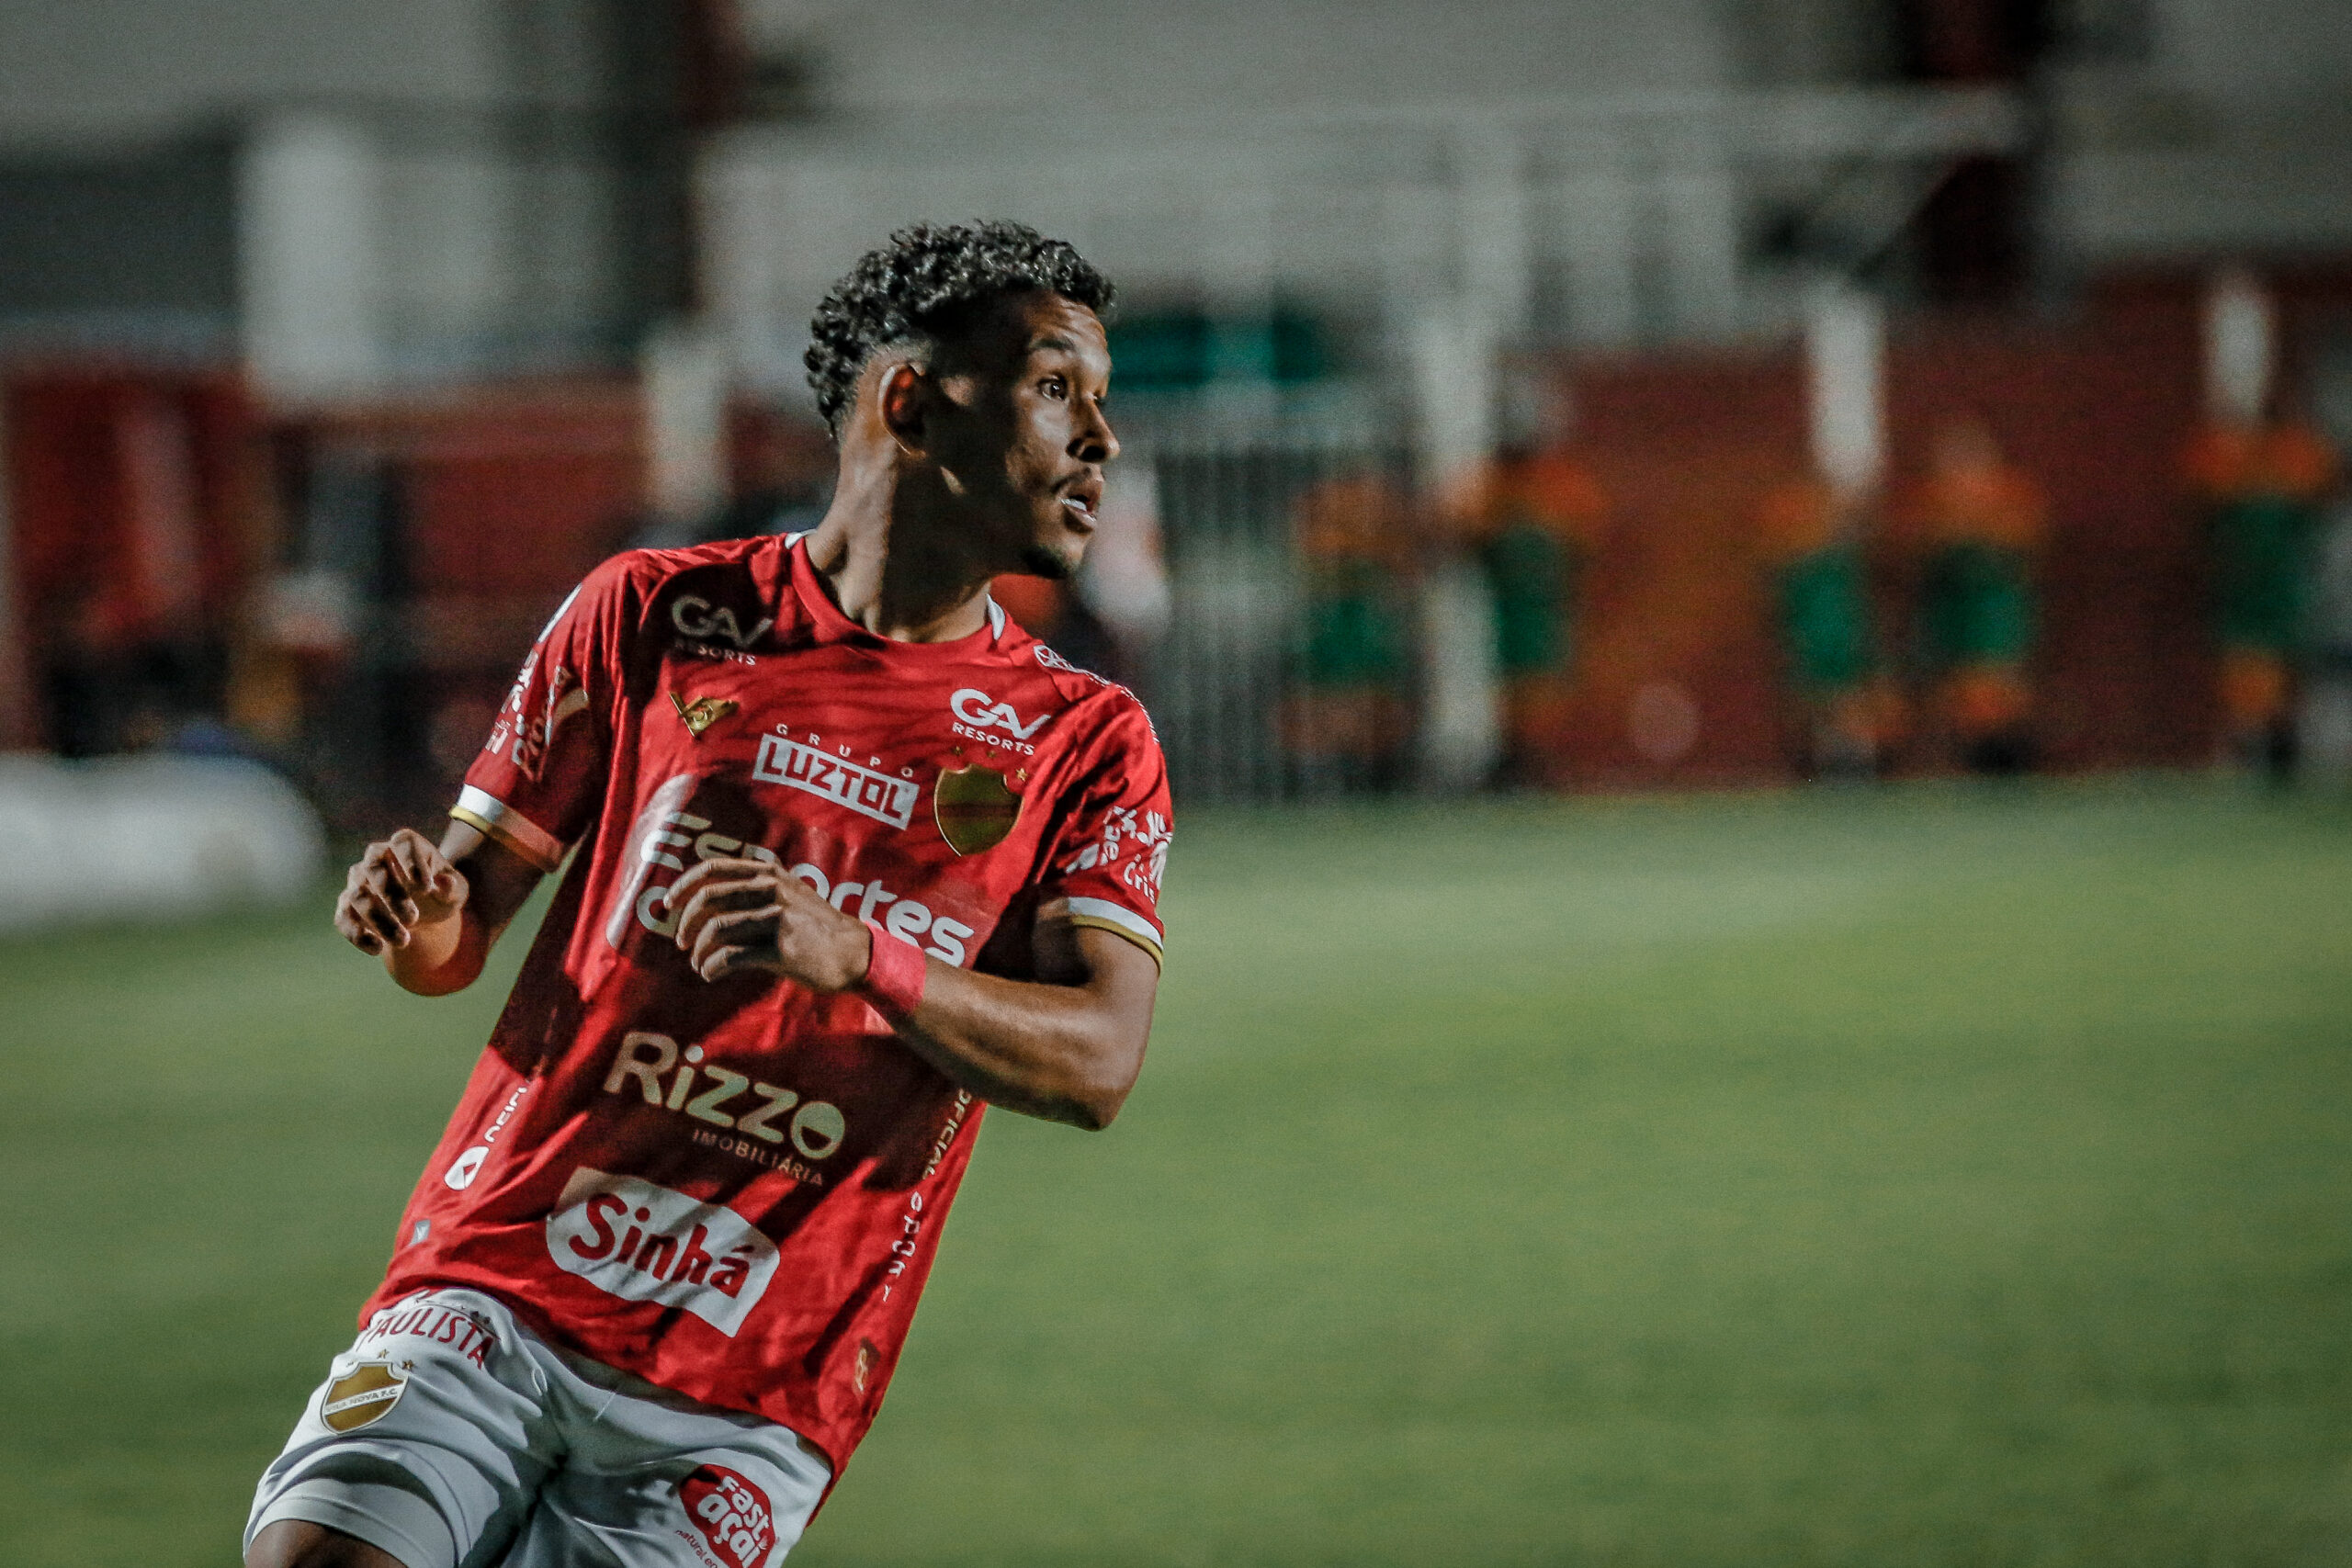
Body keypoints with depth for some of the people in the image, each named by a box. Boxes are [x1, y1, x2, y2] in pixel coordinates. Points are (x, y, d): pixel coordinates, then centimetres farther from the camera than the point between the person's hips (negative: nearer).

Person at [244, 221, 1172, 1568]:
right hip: (497, 1288, 0)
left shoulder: (1089, 740, 8)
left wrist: (855, 958, -24)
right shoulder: (652, 615, 8)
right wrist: (414, 913, -12)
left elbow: (1100, 1060, -7)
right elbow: (462, 930, 13)